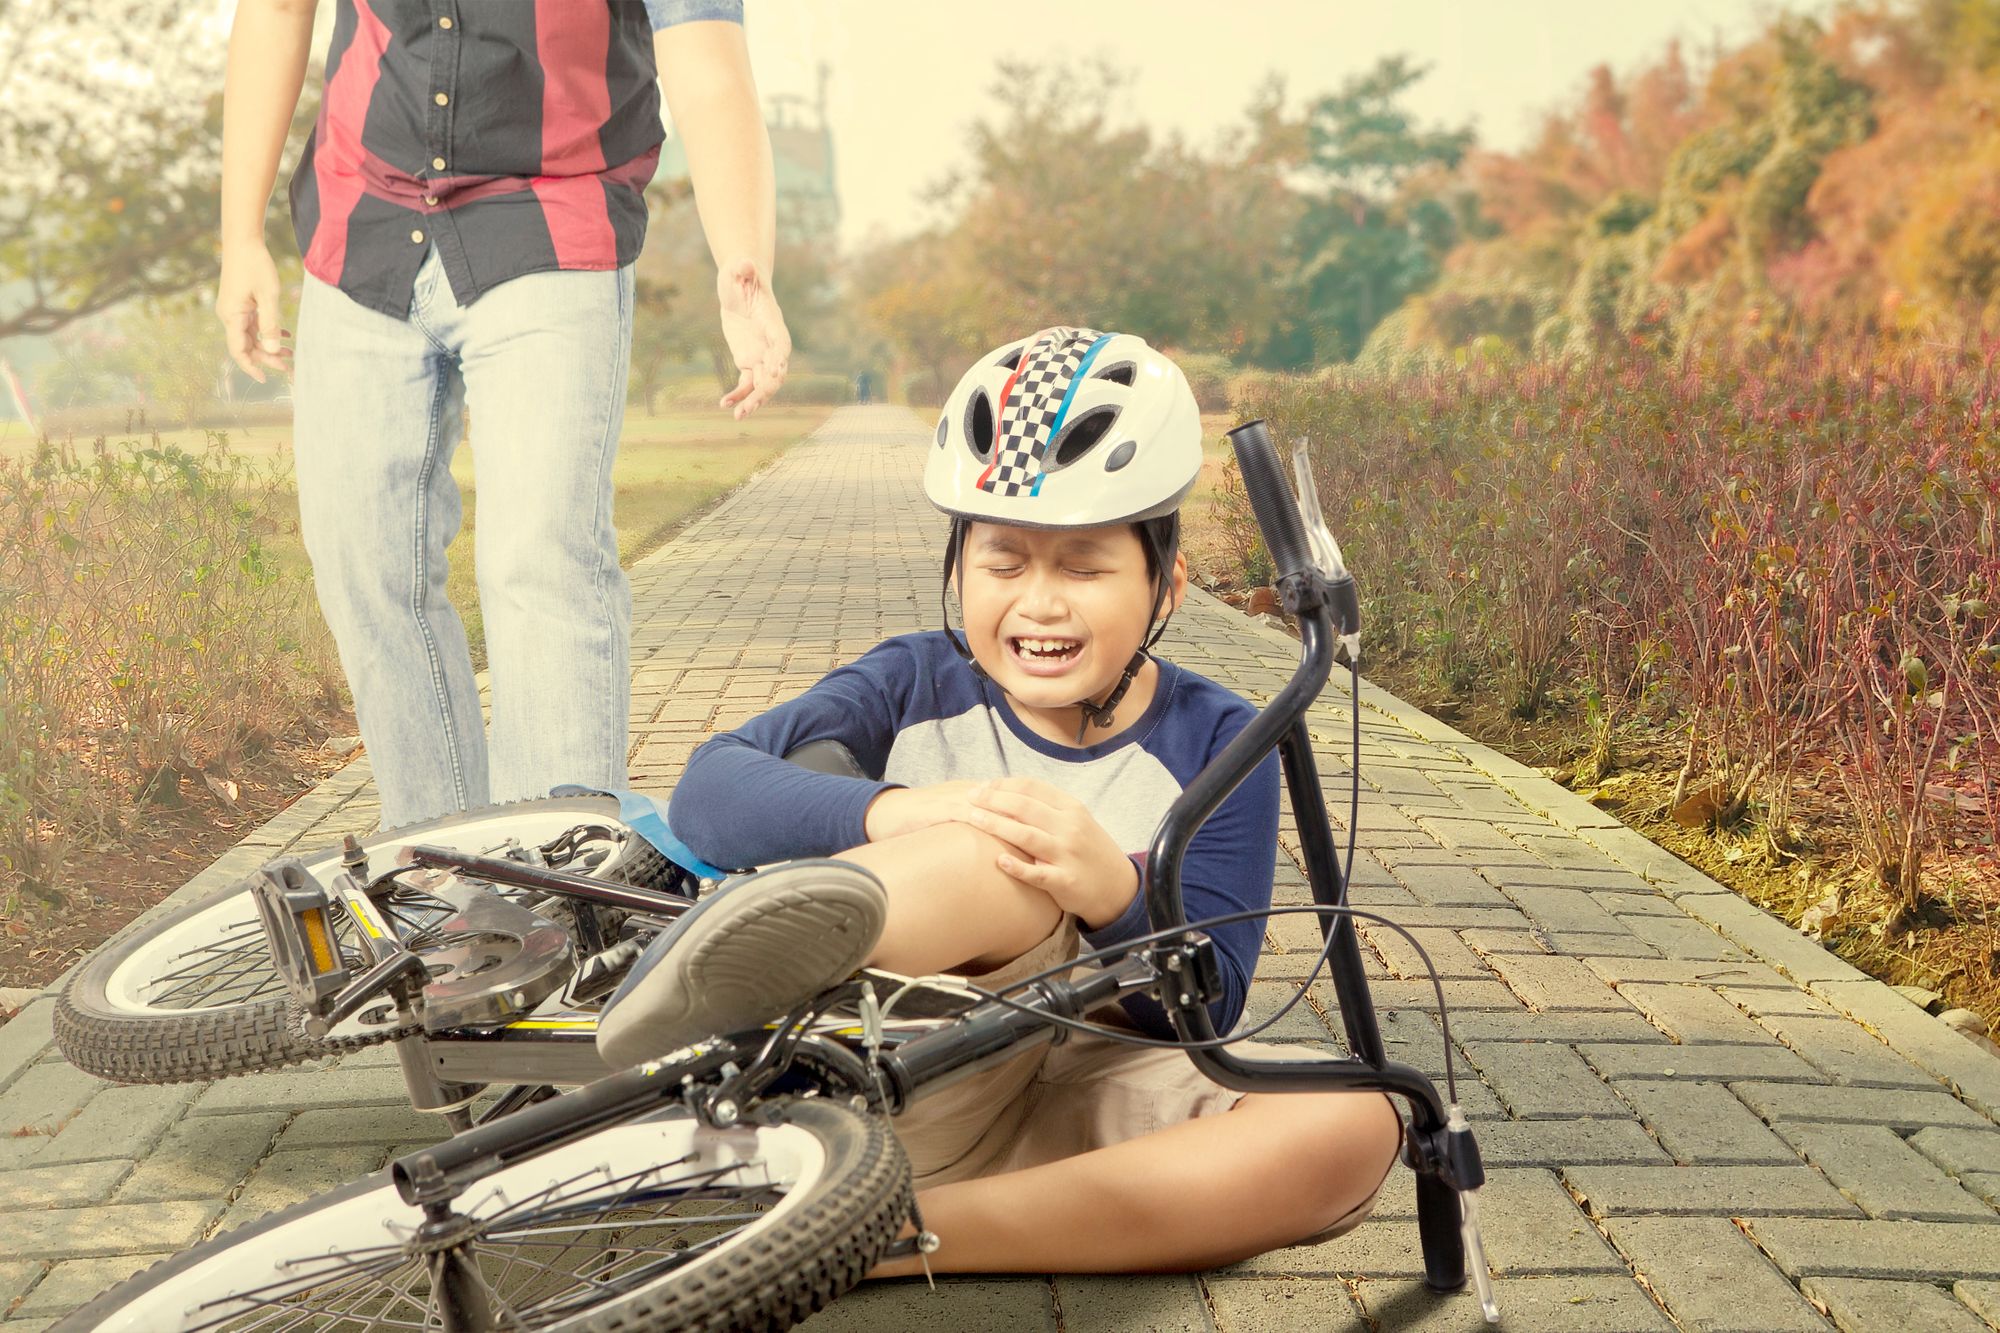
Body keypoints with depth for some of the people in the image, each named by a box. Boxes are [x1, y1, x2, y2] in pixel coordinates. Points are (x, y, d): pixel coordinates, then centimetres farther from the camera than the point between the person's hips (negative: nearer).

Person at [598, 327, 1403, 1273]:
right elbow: (709, 789, -11)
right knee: (1004, 860, -27)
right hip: (893, 1088, -2)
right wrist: (894, 814, -30)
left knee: (1354, 1122, -25)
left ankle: (906, 1234, -30)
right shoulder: (917, 684, 4)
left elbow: (1205, 1008, -4)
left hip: (1075, 1108, 2)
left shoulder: (1215, 743, 4)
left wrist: (1115, 896, -27)